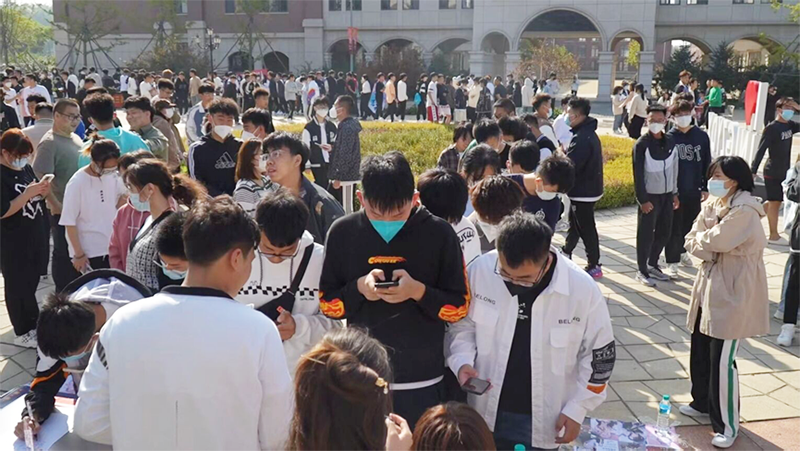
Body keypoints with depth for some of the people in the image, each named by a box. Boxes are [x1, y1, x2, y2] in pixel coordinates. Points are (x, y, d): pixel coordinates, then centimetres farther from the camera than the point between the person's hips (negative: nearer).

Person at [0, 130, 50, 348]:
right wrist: (28, 193, -25)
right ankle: (23, 332, 16)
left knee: (31, 282, 17)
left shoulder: (26, 168, 5)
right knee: (18, 285, 5)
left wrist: (42, 191, -6)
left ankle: (32, 322, 32)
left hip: (36, 237, 7)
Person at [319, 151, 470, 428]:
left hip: (421, 380, -1)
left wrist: (418, 291, -20)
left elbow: (459, 307, -3)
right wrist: (358, 288, -16)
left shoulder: (439, 234, -7)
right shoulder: (342, 232, -3)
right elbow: (326, 303, 4)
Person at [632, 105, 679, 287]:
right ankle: (642, 271, 10)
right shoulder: (642, 144, -11)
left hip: (666, 195, 6)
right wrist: (642, 199, -15)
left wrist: (674, 193, 12)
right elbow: (638, 174, -13)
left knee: (664, 232, 12)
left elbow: (674, 169, 13)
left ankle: (652, 265, 28)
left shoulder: (670, 142, 6)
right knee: (646, 234, 0)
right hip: (649, 196, -6)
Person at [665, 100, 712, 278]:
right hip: (674, 191, -3)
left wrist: (705, 187, 7)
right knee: (674, 228, 1)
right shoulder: (669, 138, -7)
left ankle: (682, 251, 38)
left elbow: (706, 163, 7)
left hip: (694, 190, 3)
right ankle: (672, 261, 9)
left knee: (689, 225, 17)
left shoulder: (701, 136, 1)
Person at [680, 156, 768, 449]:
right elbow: (692, 243, 4)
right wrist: (713, 248, -16)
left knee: (722, 361, -5)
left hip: (734, 293, -8)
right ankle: (702, 402, 37)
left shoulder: (745, 211, -19)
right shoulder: (712, 205, 8)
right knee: (700, 352, 17)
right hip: (710, 287, 8)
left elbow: (715, 240, -26)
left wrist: (702, 238, -5)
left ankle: (728, 425, 9)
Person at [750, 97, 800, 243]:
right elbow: (761, 150, -17)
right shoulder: (771, 128, -15)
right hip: (772, 172, -7)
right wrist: (753, 171, -21)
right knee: (775, 202, -1)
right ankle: (774, 235, 8)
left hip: (784, 172, 8)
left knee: (774, 202, 13)